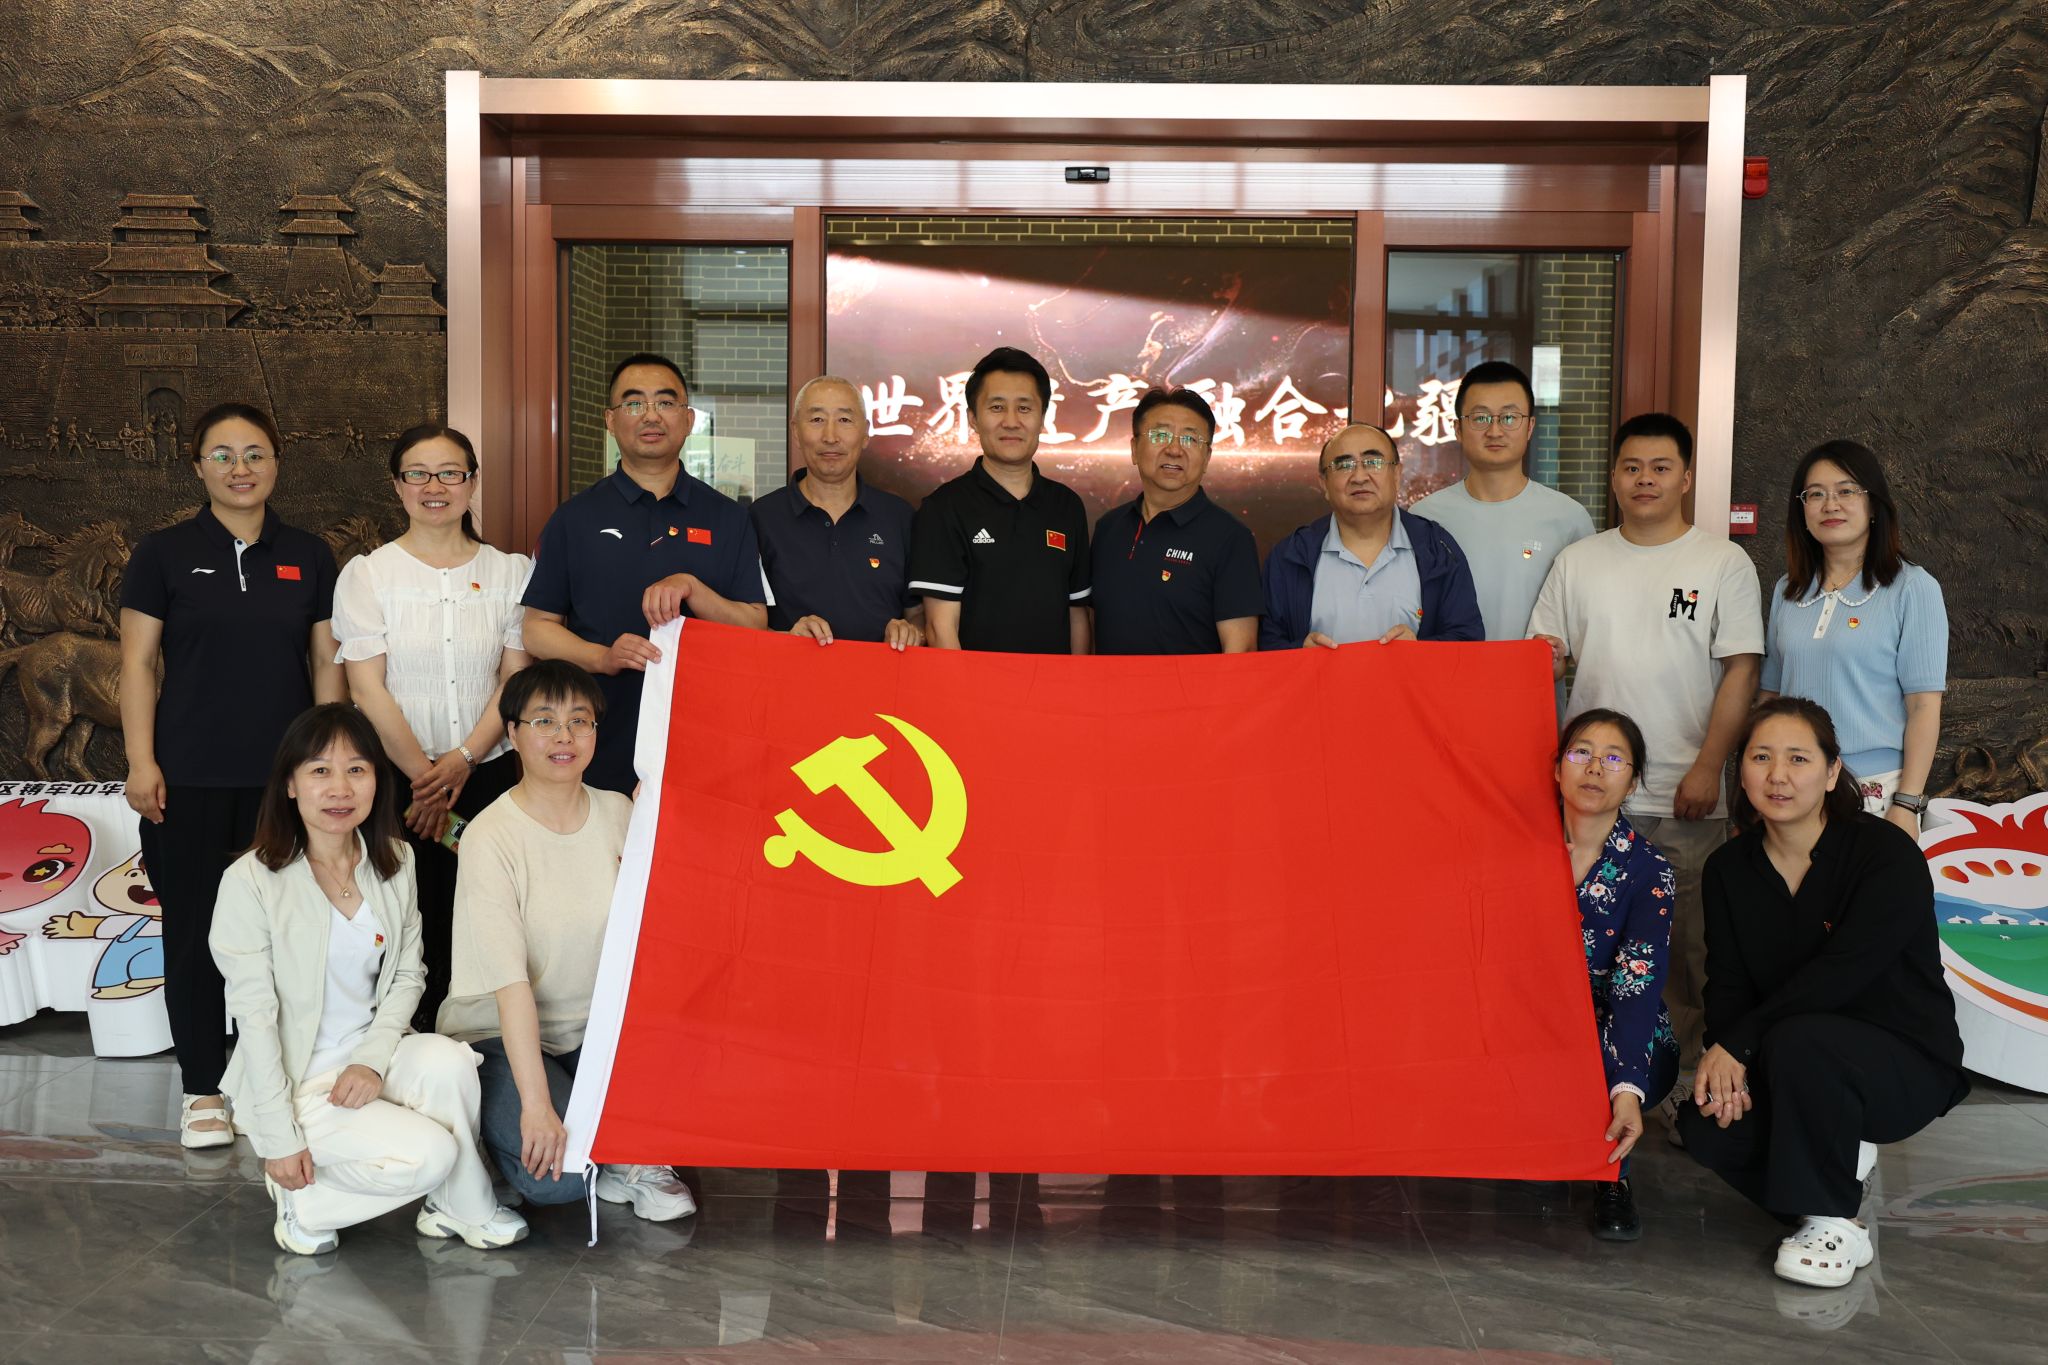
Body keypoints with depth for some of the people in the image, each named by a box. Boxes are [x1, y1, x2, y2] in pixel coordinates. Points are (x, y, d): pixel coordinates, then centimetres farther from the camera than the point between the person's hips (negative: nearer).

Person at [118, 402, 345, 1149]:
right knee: (194, 929, 3)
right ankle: (203, 1091, 14)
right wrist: (141, 762, -7)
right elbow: (137, 663, 0)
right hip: (192, 779, -1)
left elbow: (326, 661, 10)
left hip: (284, 775, 2)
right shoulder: (164, 553, 1)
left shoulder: (308, 556, 7)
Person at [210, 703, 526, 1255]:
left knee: (445, 1060, -29)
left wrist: (373, 1058, -12)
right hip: (295, 1079, -5)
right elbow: (254, 1016, -14)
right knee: (427, 1155, -25)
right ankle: (303, 1196, 1)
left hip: (371, 1054, 5)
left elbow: (408, 975, 5)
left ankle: (461, 1208, -8)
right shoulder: (252, 881, -15)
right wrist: (279, 1139, -14)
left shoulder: (394, 862, 1)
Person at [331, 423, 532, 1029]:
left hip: (488, 775, 1)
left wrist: (462, 763, -10)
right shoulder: (366, 574, 4)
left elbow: (515, 680, 2)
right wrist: (424, 775, -9)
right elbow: (368, 688, -3)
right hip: (396, 782, -1)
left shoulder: (511, 572, 8)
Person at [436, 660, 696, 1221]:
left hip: (598, 1028, 5)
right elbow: (510, 981, -22)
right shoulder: (490, 837, -15)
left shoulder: (618, 813, 1)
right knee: (556, 1174, -27)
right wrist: (536, 1102, -28)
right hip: (500, 1037, -4)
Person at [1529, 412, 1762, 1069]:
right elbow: (1543, 657, 13)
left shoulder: (1725, 564, 3)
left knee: (1687, 944, 1)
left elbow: (1741, 670, -1)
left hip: (1686, 795, -2)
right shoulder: (1577, 561, 12)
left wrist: (1708, 767, -9)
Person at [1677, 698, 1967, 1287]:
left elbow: (1839, 974, -27)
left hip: (1905, 1067, -5)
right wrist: (1725, 1062, -23)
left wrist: (1737, 1043, -28)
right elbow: (1727, 983, -3)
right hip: (1800, 1063, 5)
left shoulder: (1887, 853, -17)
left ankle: (1835, 1224, -16)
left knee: (1798, 1040, -36)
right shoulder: (1730, 868, 1)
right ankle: (1842, 1154, 8)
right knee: (1705, 1125, -22)